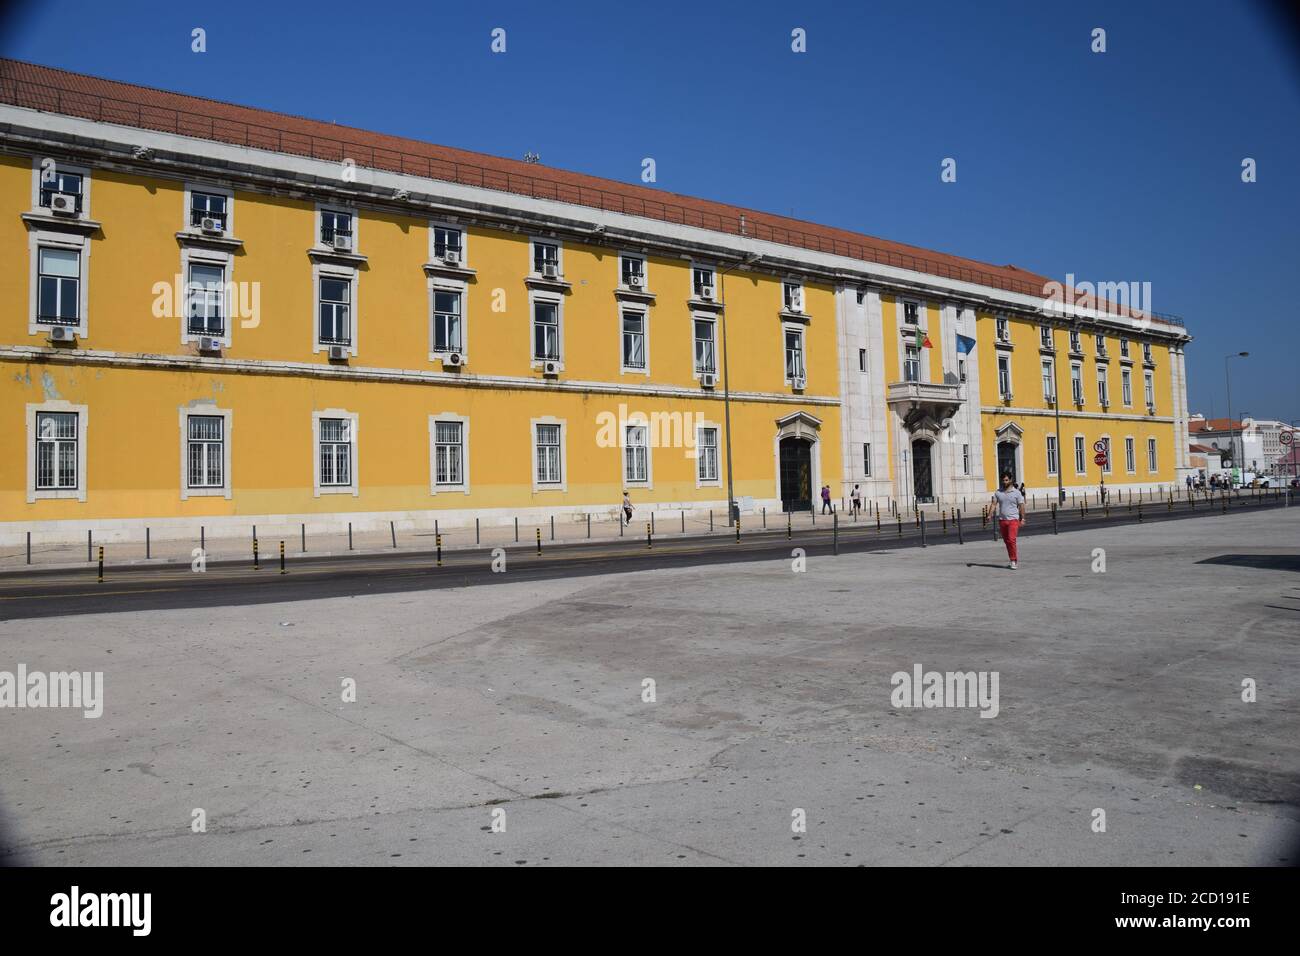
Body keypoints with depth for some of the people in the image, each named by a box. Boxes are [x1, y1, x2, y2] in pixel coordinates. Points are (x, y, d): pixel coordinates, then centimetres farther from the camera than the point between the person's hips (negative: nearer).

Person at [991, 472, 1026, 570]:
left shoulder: (1016, 492, -1)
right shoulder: (998, 492, 7)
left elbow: (1021, 506, 1)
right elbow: (994, 504, 4)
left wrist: (1022, 519, -3)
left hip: (1013, 519, -4)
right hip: (1002, 520, 4)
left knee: (1011, 540, -15)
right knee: (1006, 542, 9)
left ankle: (1013, 561, -10)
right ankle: (1013, 560, 22)